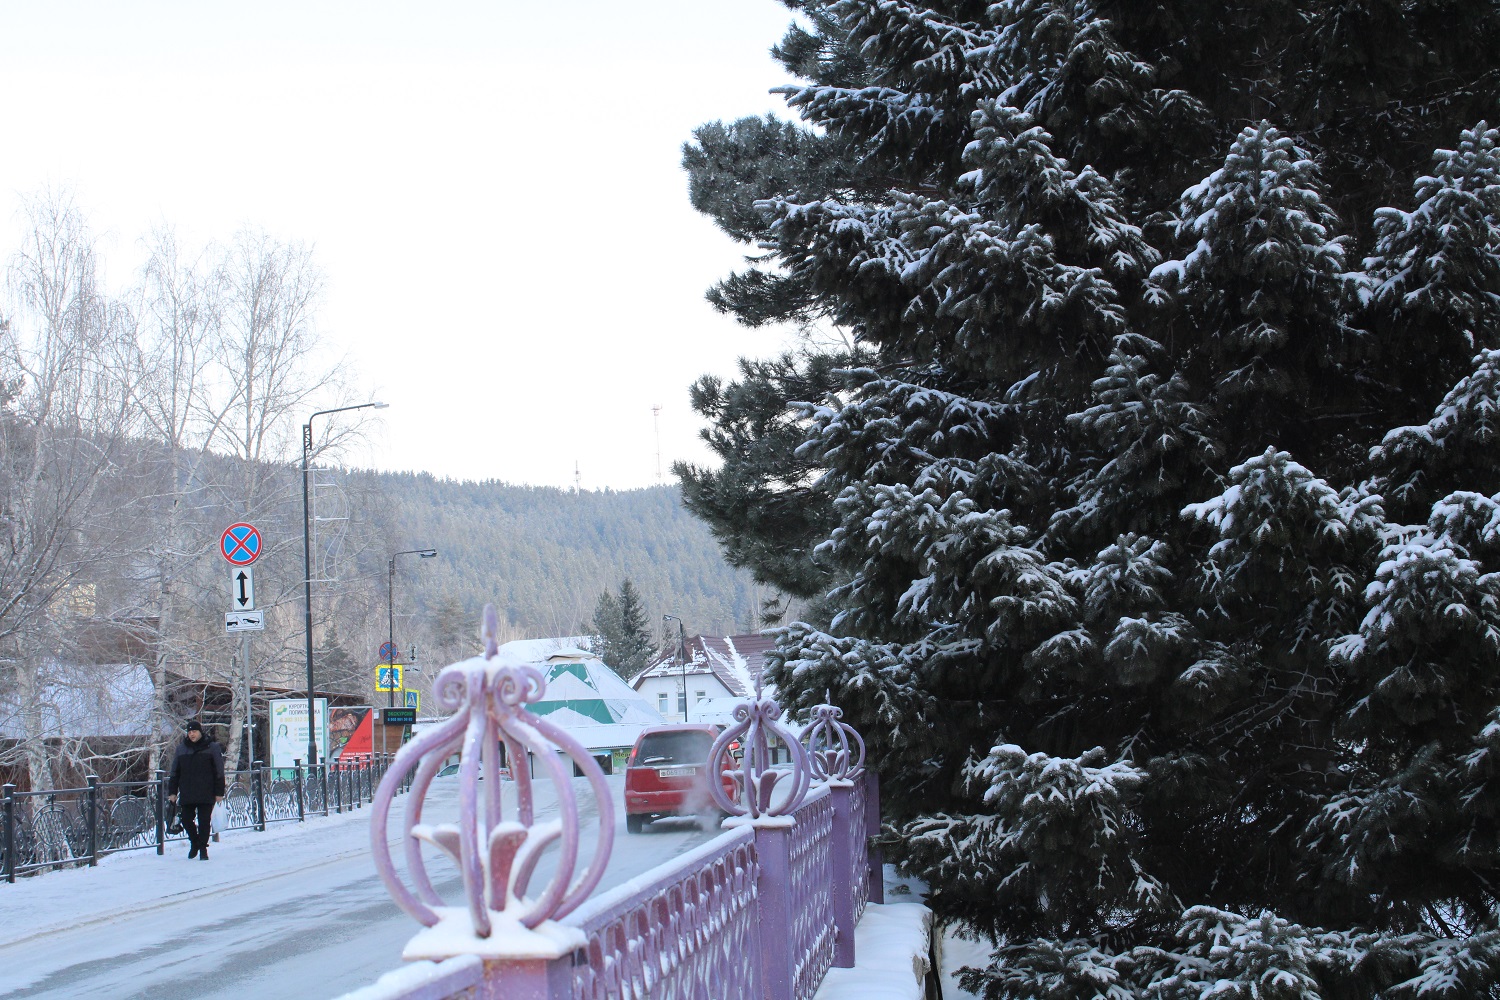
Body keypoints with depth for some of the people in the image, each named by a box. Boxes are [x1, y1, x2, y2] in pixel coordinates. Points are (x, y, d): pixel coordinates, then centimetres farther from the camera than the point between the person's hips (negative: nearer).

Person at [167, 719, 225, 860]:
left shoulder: (212, 747, 0)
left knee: (204, 821, -2)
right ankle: (195, 842, 28)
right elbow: (175, 772, 14)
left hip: (206, 794, -3)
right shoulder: (181, 748, 10)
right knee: (186, 820, 4)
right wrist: (172, 792, 8)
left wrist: (219, 793, -4)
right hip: (187, 794, 3)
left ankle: (203, 848, 9)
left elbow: (219, 772, 1)